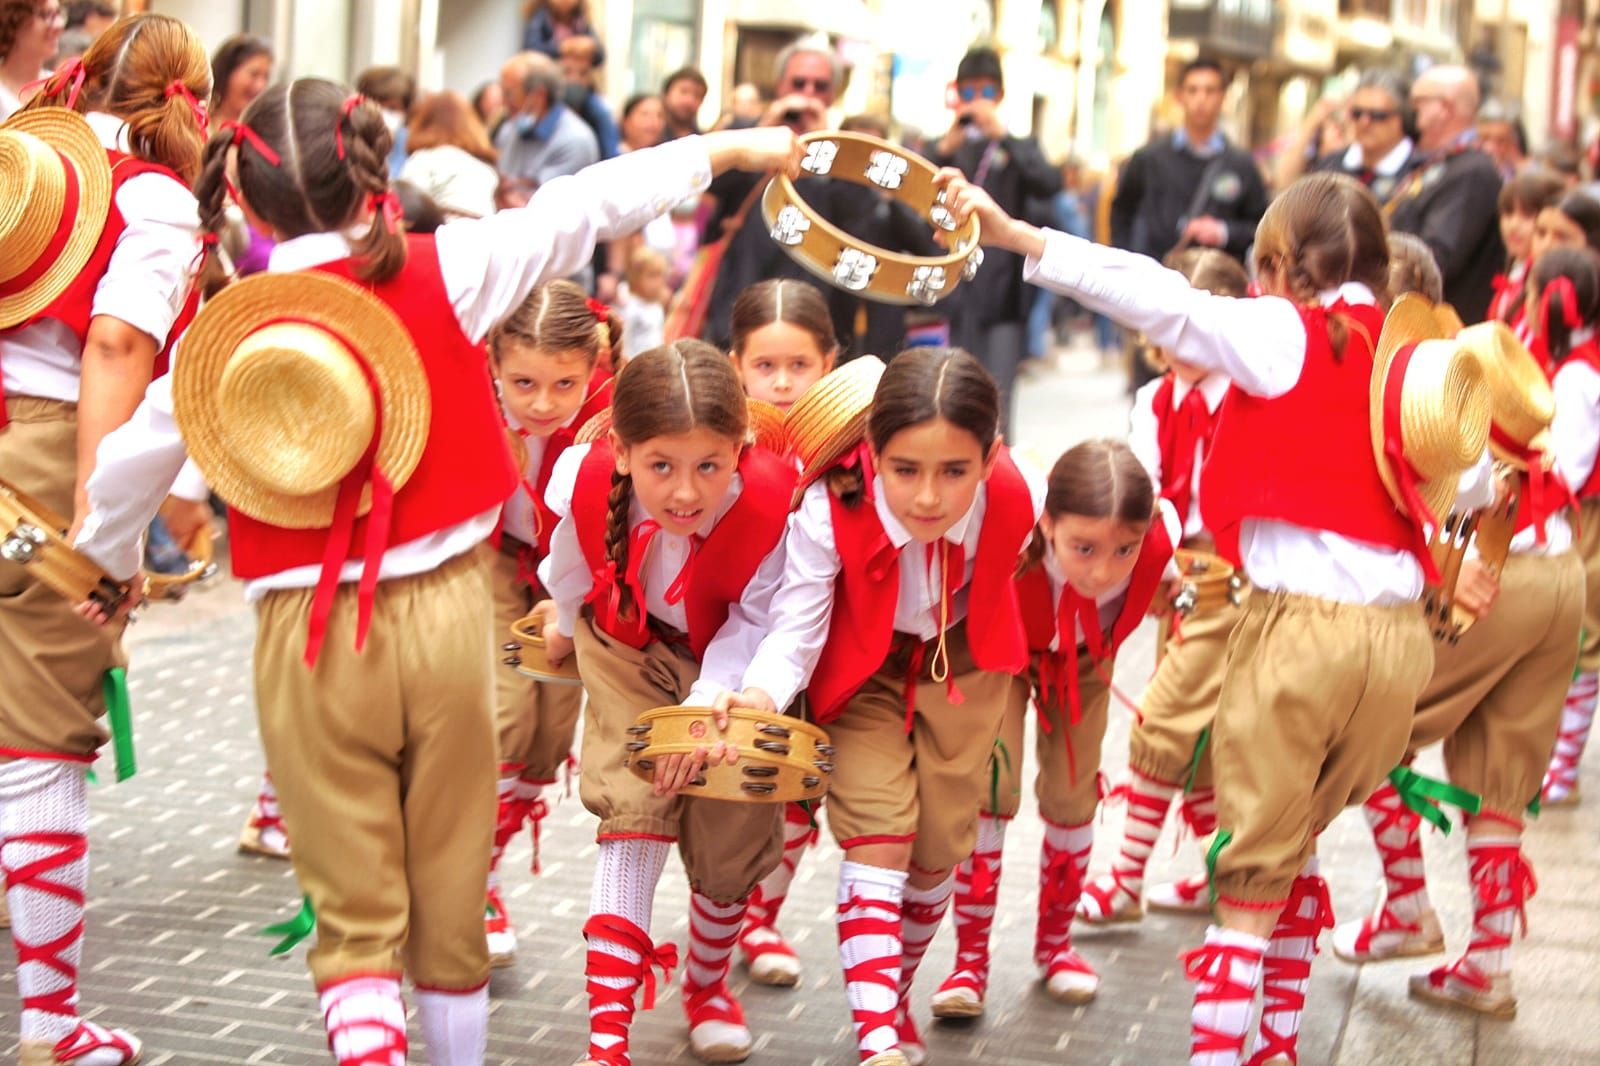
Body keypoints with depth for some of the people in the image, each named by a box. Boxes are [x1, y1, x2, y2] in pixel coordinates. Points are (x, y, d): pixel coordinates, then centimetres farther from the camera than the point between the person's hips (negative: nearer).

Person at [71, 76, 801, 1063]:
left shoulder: (227, 328, -2)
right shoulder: (443, 271, -4)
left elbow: (129, 462, 6)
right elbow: (583, 207, 3)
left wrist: (108, 561, 26)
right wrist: (727, 148, 14)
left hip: (305, 639, 0)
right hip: (442, 614, 1)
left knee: (353, 917, 6)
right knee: (450, 900, 15)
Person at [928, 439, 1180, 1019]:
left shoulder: (1162, 536, -38)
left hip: (1083, 659, 2)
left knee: (1072, 795, 6)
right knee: (992, 786, -13)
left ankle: (1055, 943, 30)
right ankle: (970, 958, 3)